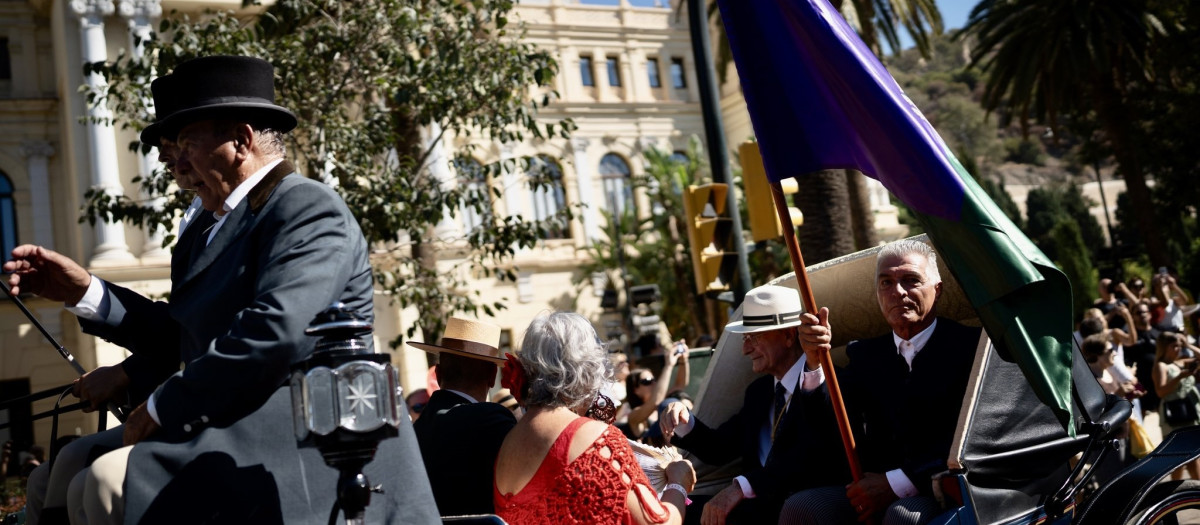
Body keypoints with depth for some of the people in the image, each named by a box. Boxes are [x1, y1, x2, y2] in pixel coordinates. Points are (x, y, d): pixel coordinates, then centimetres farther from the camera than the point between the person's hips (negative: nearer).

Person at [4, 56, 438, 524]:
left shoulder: (308, 208, -12)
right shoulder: (212, 224, 17)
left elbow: (275, 333, -25)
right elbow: (182, 337, 19)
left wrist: (164, 407, -17)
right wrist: (84, 293, 10)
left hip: (299, 442, -9)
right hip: (233, 428, 10)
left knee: (112, 483, -23)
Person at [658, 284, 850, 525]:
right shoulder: (760, 390, 18)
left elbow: (816, 454, -24)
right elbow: (720, 448, 18)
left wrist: (742, 486, -31)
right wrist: (683, 422, -2)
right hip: (758, 504, 7)